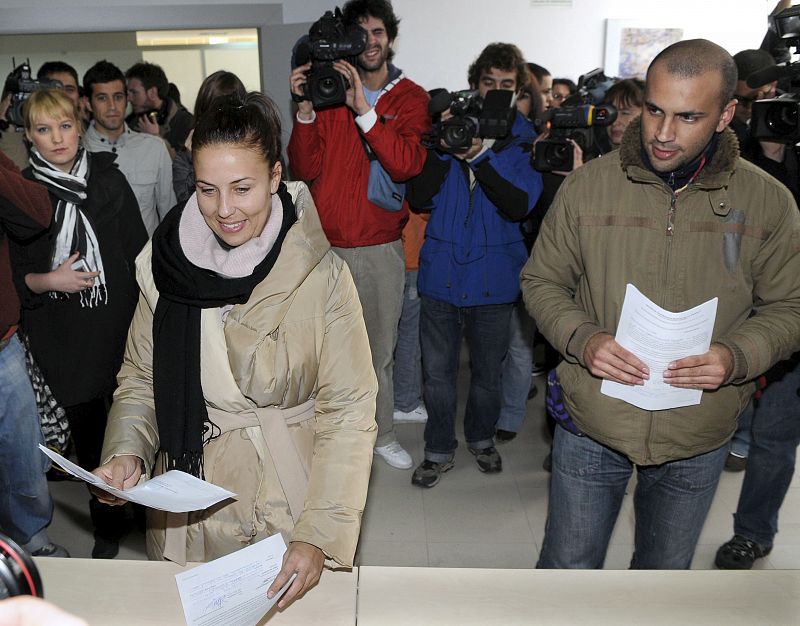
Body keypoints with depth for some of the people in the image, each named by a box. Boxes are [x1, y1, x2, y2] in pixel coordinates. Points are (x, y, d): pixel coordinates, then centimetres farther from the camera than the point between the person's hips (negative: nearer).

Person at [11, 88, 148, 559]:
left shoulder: (109, 180, 2)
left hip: (118, 325, 0)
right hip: (61, 338, 0)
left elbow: (139, 251, 3)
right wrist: (47, 281, -16)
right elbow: (13, 270, 4)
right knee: (87, 432, 10)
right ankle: (107, 528, 28)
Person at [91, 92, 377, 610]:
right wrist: (126, 452, -11)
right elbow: (140, 377, 6)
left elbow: (349, 411, -15)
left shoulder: (321, 275, -16)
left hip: (292, 509, -2)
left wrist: (320, 534, -20)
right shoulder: (166, 265, -5)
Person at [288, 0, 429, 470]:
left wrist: (363, 109, -20)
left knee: (381, 348, 12)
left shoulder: (411, 98, 5)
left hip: (382, 246, 1)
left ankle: (381, 433, 30)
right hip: (326, 243, 0)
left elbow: (407, 165, -14)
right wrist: (305, 108, -13)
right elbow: (305, 169, -2)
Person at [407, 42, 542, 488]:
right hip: (442, 272, 1)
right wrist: (444, 149, -17)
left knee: (488, 371, 15)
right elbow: (420, 197, -5)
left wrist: (477, 157, -24)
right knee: (438, 371, 7)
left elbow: (519, 206, -16)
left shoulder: (524, 142, 0)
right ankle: (440, 450, 27)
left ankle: (481, 437, 40)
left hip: (494, 279, 0)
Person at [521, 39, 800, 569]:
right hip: (592, 426, -1)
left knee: (665, 569, 24)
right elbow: (542, 281, 0)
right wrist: (582, 338, -19)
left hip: (698, 442, 2)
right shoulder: (588, 184, -8)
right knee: (568, 565, 15)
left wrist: (737, 357, -19)